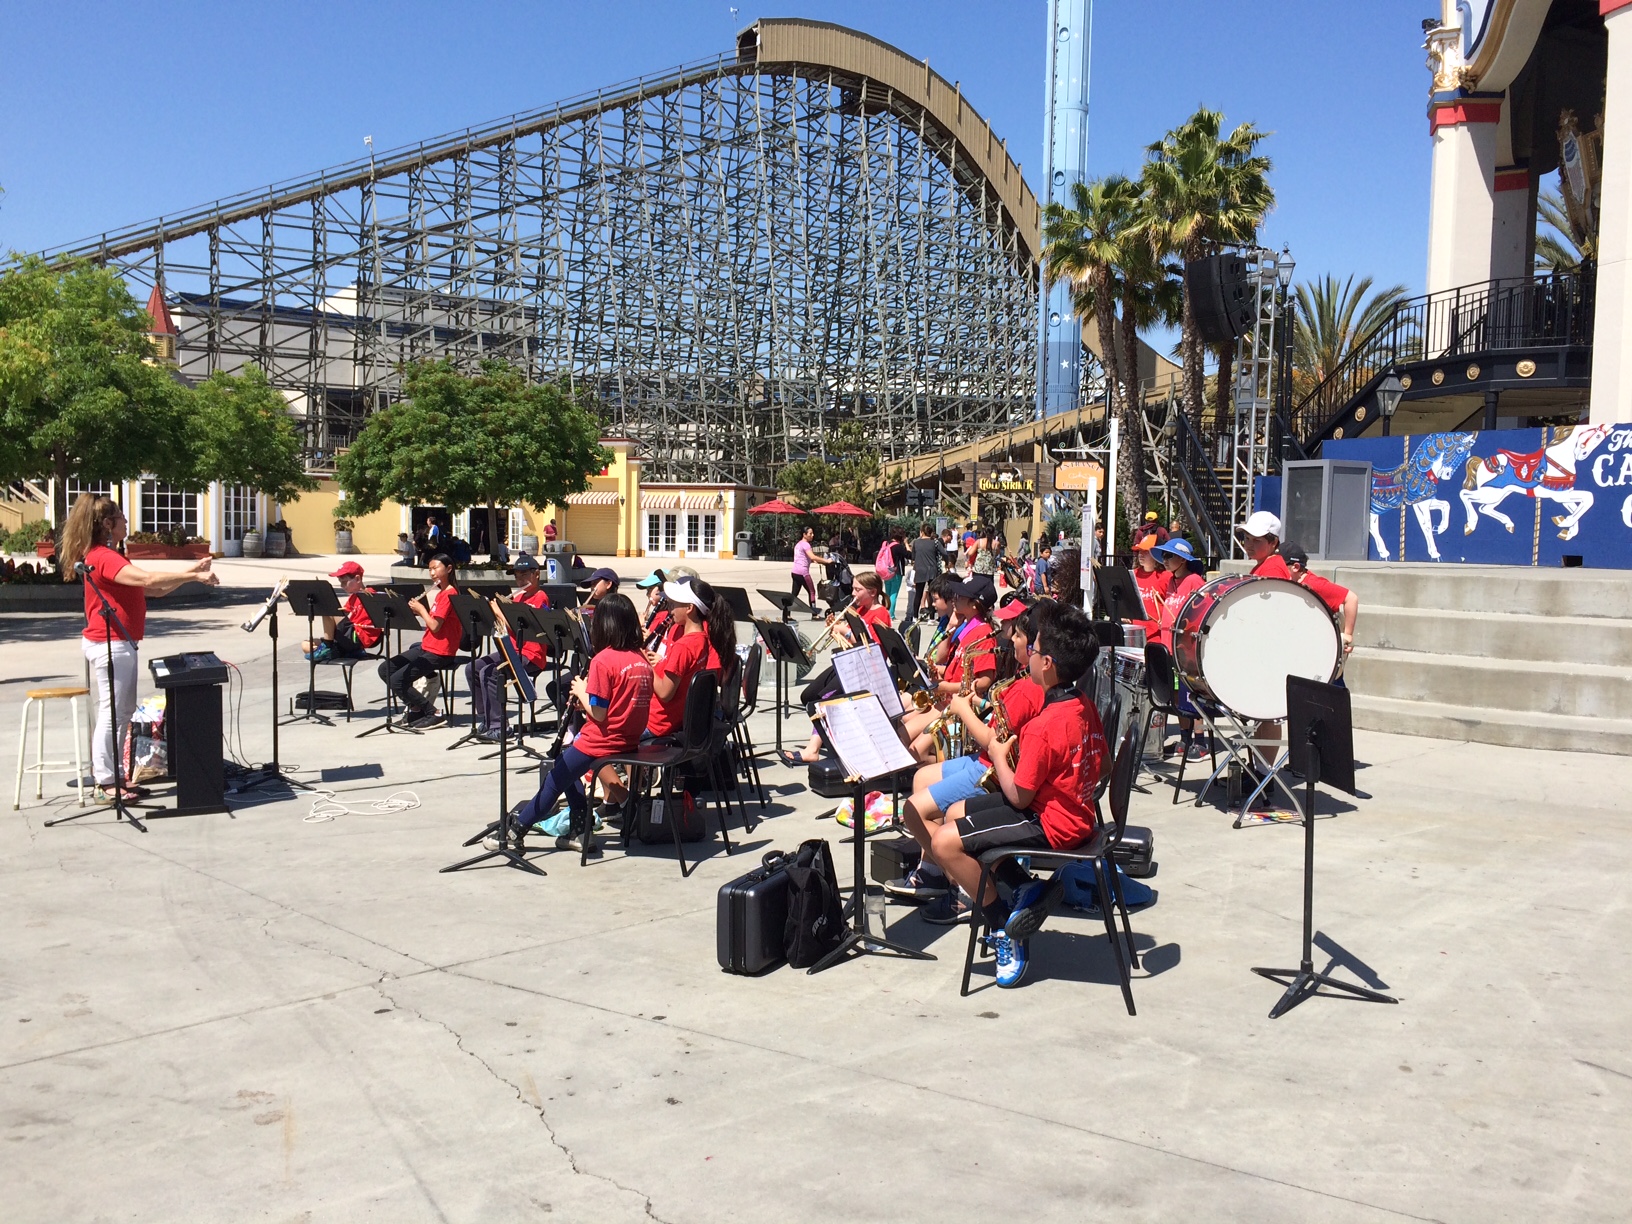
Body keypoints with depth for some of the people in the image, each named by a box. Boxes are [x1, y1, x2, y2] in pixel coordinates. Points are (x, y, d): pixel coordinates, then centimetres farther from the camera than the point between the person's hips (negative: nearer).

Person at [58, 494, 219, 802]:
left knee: (121, 711, 15)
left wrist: (189, 573, 4)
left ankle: (108, 776, 21)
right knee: (113, 712, -6)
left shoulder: (107, 556, 18)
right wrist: (194, 576, -27)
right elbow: (149, 579, -30)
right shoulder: (104, 557, -15)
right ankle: (105, 785, -1)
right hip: (111, 645, -11)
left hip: (116, 644, 11)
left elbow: (152, 590, 14)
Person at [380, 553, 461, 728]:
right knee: (385, 669, 7)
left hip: (438, 653, -10)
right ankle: (415, 707, 13)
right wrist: (419, 610, 0)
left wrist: (421, 609, -7)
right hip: (426, 647, 10)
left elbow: (434, 626, -21)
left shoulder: (449, 594, -15)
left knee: (397, 681, -16)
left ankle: (433, 714, -7)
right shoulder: (439, 593, 16)